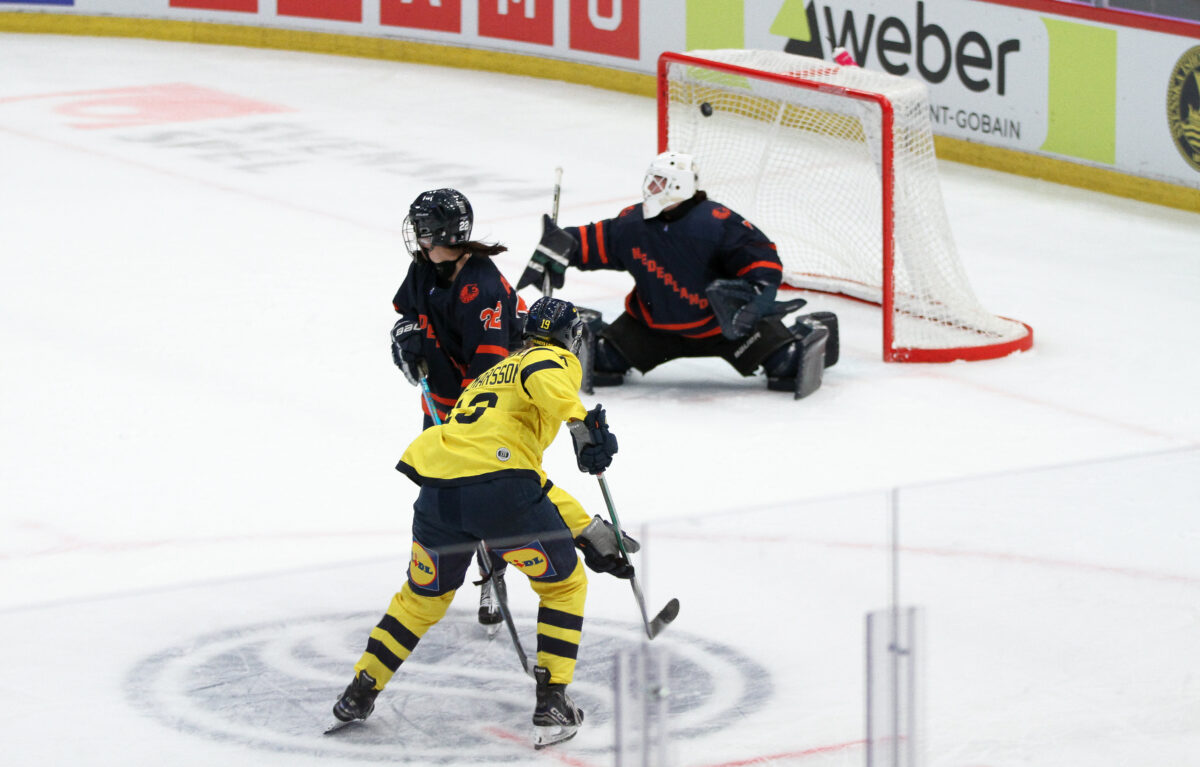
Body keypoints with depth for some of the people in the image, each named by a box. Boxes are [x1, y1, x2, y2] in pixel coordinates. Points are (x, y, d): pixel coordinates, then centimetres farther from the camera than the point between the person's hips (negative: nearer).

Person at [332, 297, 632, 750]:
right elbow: (542, 378, -16)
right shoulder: (556, 361, 14)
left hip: (437, 492, 6)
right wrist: (580, 423, -29)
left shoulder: (493, 374, 37)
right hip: (498, 485, -6)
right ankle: (551, 705, 8)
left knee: (425, 595, 29)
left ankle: (359, 695, 30)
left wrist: (589, 532, 38)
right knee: (564, 585, 15)